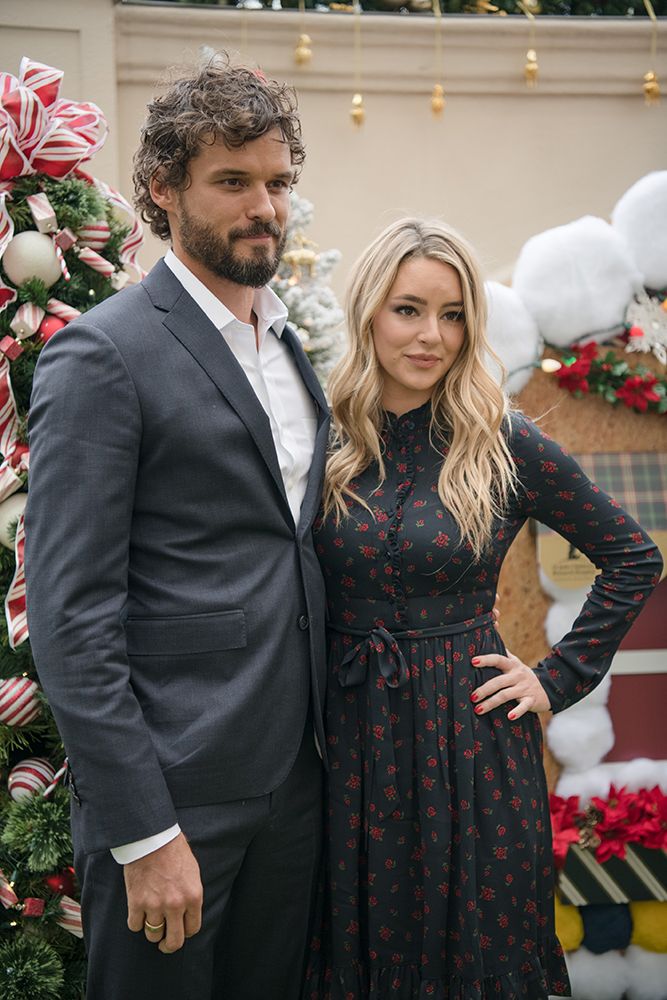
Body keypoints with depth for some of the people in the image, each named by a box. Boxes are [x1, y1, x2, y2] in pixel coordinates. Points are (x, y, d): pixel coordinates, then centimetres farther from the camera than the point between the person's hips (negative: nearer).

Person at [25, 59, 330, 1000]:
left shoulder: (288, 346, 11)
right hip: (173, 787, -7)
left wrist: (316, 735, 11)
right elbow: (71, 618, -17)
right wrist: (145, 833, -18)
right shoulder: (102, 354, -13)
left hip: (293, 773, 7)